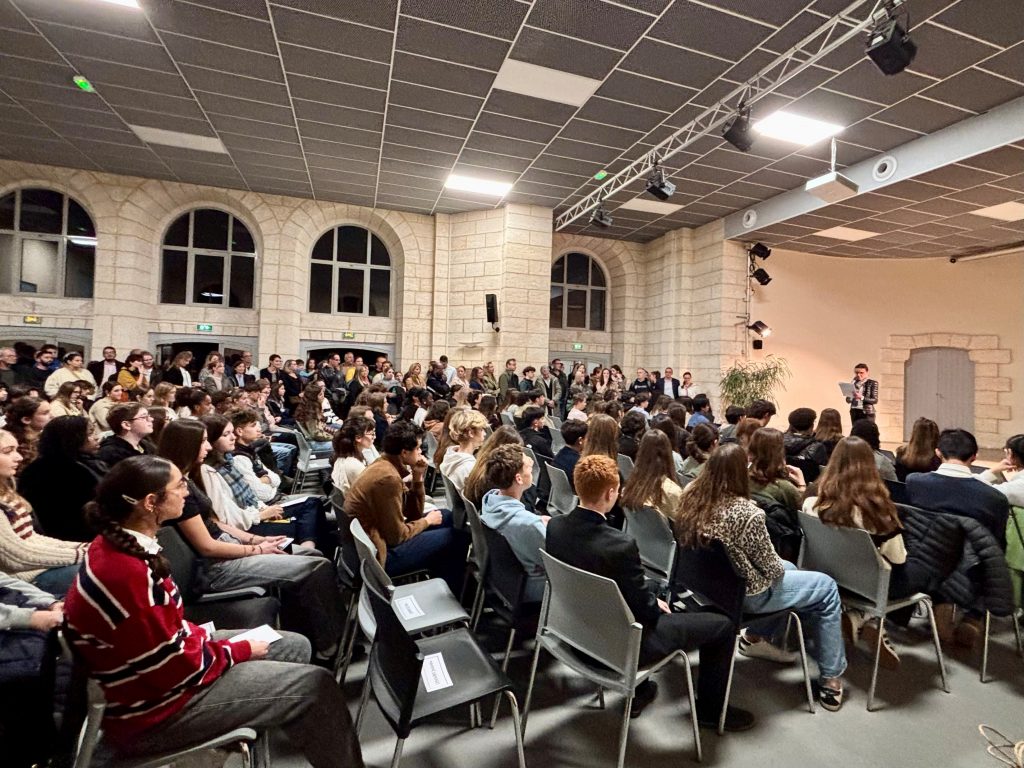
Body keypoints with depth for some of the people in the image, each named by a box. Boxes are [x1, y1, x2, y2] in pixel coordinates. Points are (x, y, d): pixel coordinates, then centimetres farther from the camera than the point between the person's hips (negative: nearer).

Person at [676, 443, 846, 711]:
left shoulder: (691, 496, -11)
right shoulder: (747, 513, -29)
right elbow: (771, 567, -16)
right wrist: (781, 567, 7)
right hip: (744, 595, -7)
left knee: (789, 569, 29)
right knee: (827, 587, 14)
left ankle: (756, 637, 34)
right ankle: (831, 679, 23)